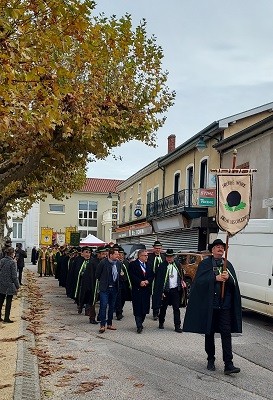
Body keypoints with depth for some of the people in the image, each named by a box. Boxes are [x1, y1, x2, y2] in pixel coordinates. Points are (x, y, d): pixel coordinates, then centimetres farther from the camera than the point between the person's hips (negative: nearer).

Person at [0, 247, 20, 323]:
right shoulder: (12, 262, -16)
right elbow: (14, 275, -15)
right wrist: (17, 285, -7)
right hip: (9, 285, -6)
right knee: (8, 302, 6)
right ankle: (6, 318, 11)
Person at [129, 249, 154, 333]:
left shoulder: (148, 265, 14)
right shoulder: (133, 264, -4)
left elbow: (152, 275, 10)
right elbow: (132, 276, -12)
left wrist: (147, 281, -8)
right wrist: (140, 282, -18)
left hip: (147, 289, 5)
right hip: (137, 290, -5)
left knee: (145, 308, 7)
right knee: (138, 308, -6)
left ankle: (140, 323, 23)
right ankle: (139, 326, -6)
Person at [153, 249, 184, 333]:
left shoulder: (177, 264, 2)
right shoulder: (162, 266, -11)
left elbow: (180, 276, 15)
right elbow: (159, 279, -10)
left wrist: (182, 282, 1)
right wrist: (161, 292, -12)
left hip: (175, 290, 3)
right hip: (165, 290, -2)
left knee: (176, 308, 1)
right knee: (163, 307, 11)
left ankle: (177, 326, 5)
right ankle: (161, 323, 30)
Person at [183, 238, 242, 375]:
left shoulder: (228, 265, 11)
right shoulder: (205, 264, 2)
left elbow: (235, 284, 5)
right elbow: (199, 281, -9)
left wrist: (228, 278, -16)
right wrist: (215, 278, -18)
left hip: (225, 304, 2)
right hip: (208, 304, -2)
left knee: (226, 333, -4)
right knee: (209, 333, 9)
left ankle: (228, 365, -5)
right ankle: (211, 360, 24)